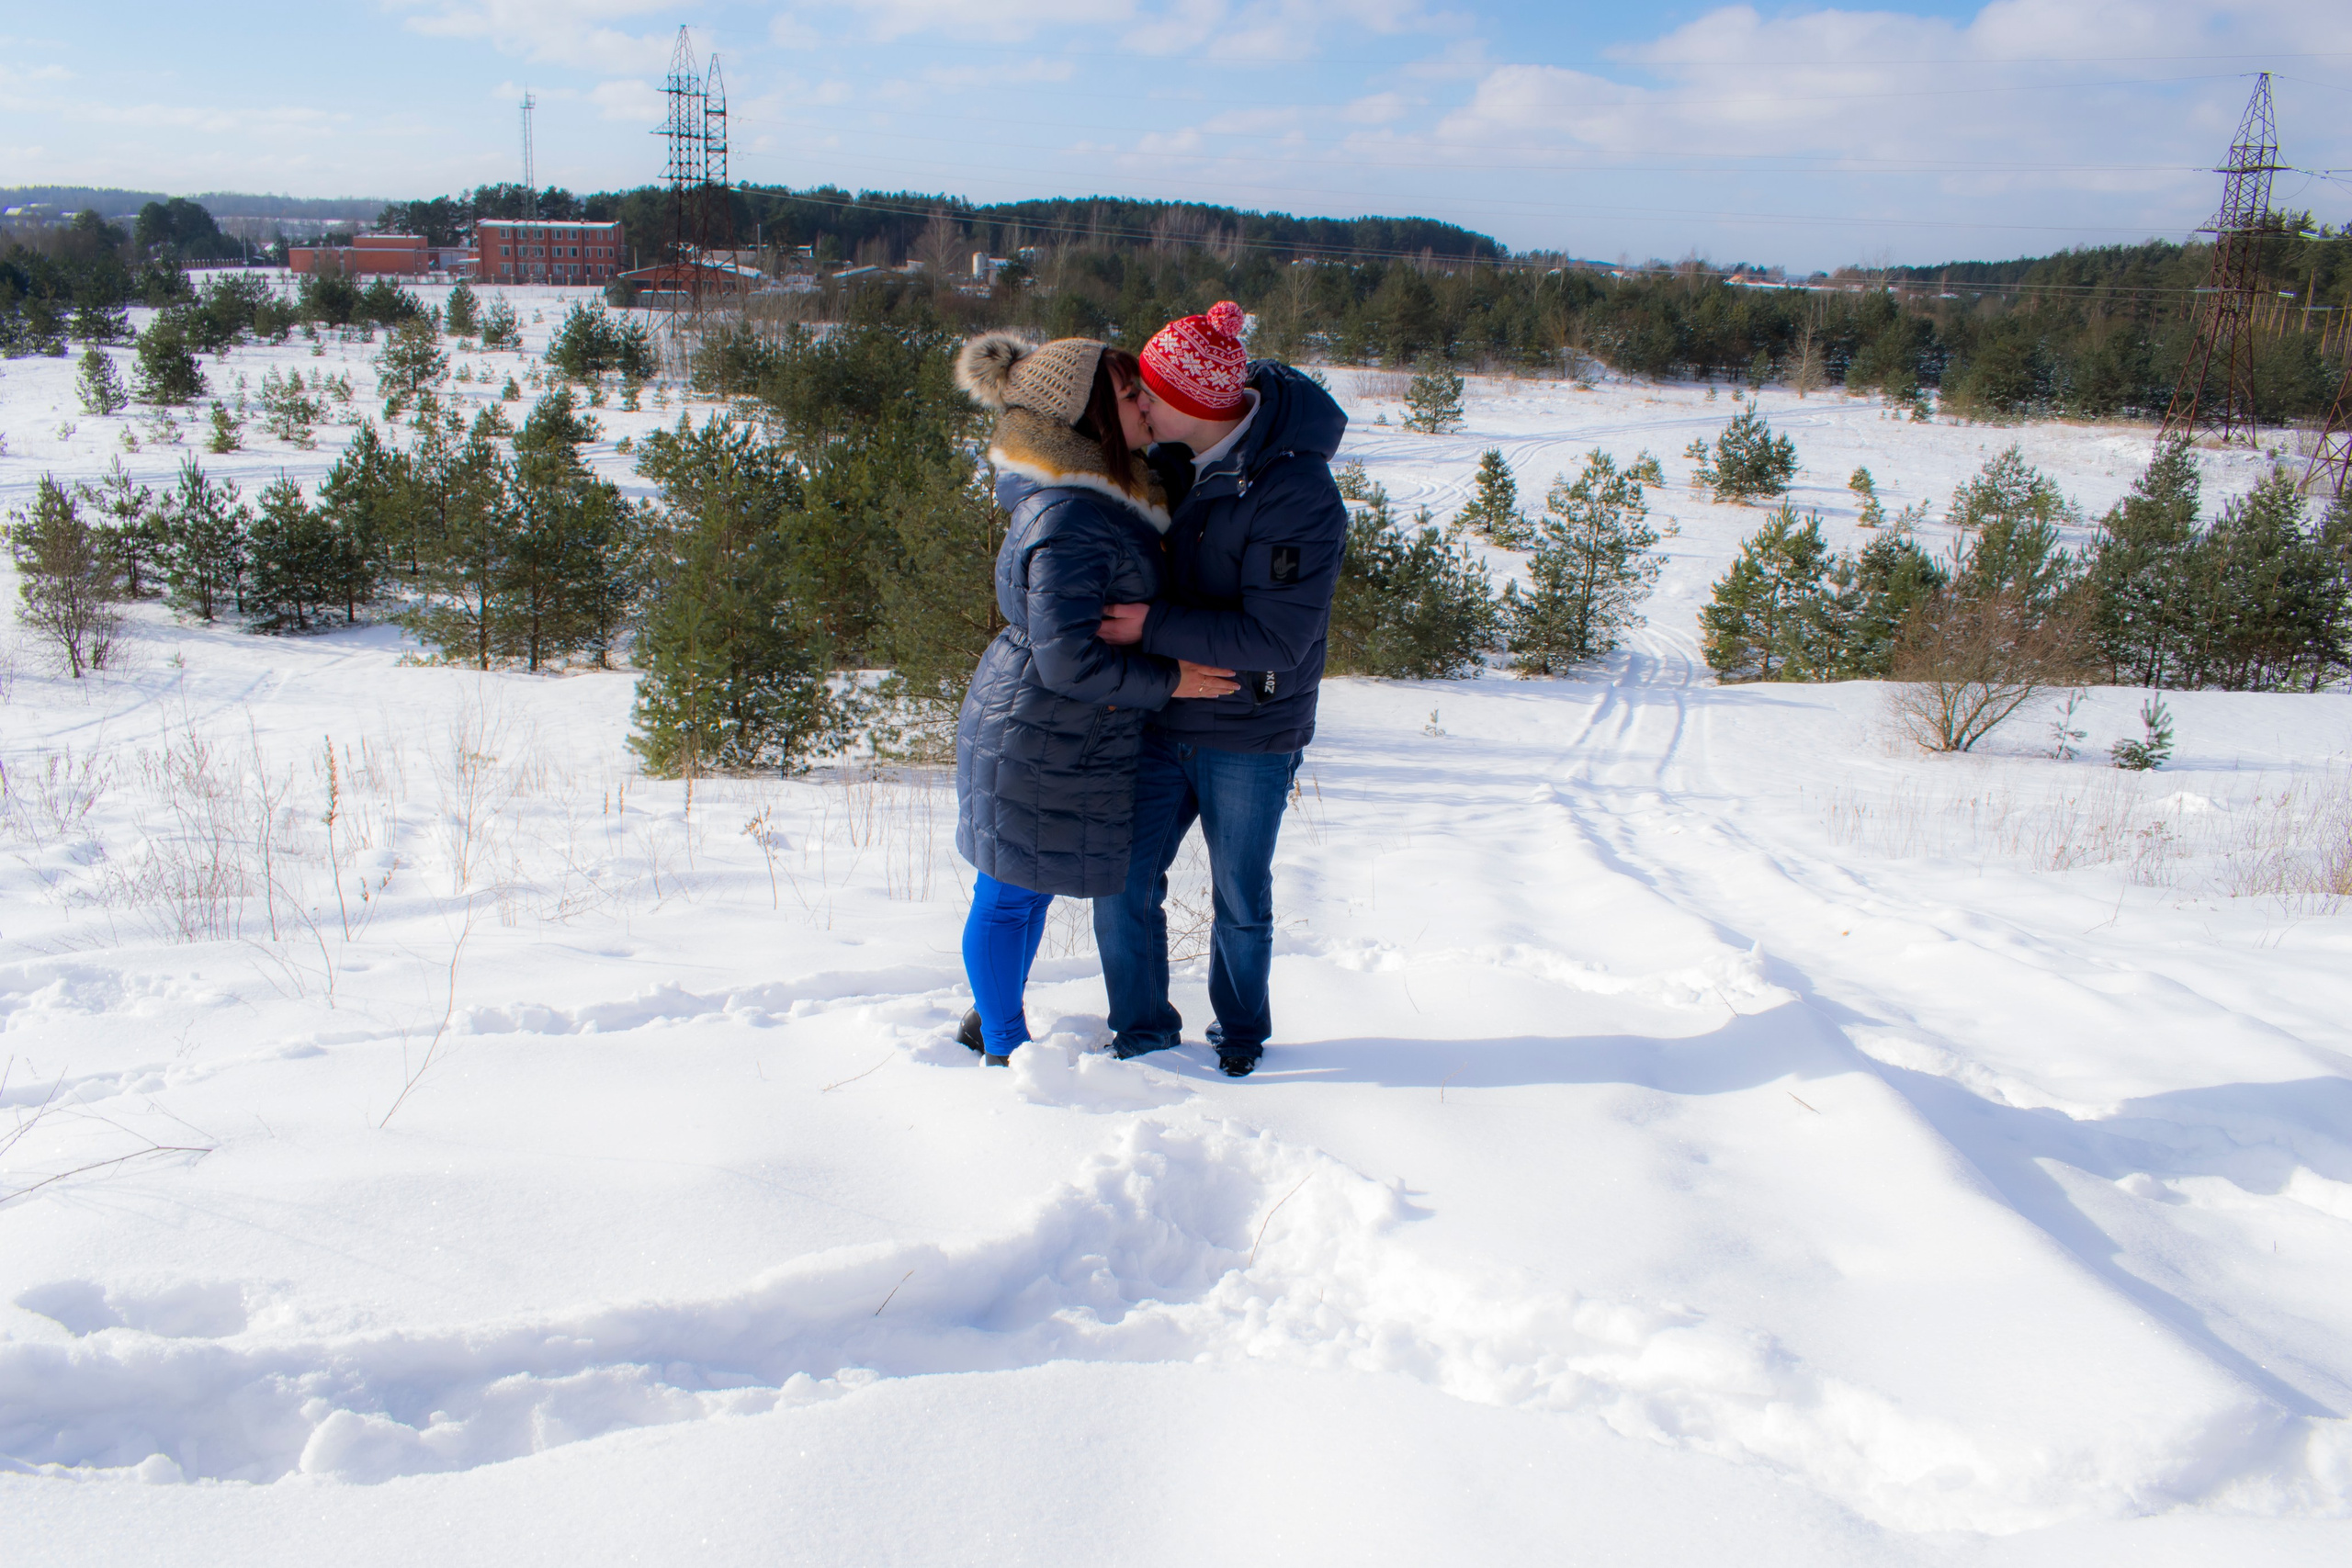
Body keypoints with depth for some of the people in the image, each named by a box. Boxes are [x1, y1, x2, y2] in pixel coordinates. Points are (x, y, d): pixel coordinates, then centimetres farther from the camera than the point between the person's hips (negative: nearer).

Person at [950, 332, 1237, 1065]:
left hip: (1069, 737, 10)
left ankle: (993, 1019, 42)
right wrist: (1168, 680, -18)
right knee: (1012, 893, 9)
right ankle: (1004, 1048, 27)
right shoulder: (1068, 523, -29)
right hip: (1041, 745, -10)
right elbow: (1068, 659, -28)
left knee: (1031, 888, 23)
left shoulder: (1096, 490, 3)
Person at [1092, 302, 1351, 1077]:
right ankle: (1142, 1034, 26)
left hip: (1249, 737, -5)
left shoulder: (1297, 496, -25)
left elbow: (1276, 639, -27)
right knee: (1123, 886, 5)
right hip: (1161, 721, 6)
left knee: (1240, 901, 12)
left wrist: (1154, 627, -27)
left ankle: (1241, 1034, 37)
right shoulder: (1172, 458, -2)